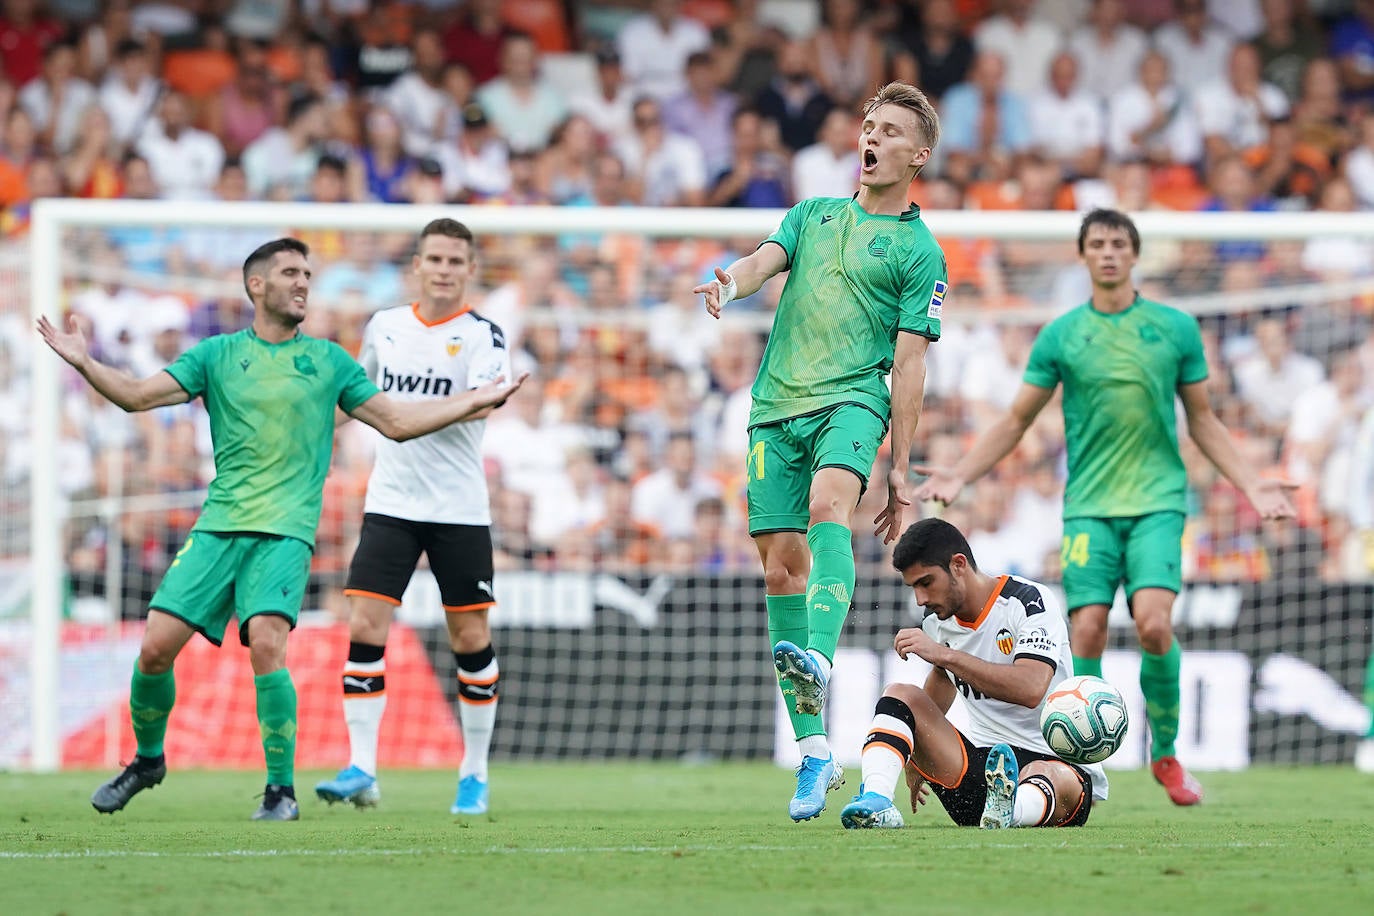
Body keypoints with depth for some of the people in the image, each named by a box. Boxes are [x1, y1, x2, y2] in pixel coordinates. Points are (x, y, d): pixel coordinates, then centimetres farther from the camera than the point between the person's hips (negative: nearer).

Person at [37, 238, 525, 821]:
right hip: (218, 526, 2)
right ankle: (148, 759, 20)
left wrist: (479, 400, 9)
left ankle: (282, 789, -12)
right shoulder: (218, 355, 10)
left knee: (266, 642, -23)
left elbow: (398, 422, 14)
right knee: (156, 645, -6)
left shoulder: (327, 360, 11)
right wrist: (83, 363, -10)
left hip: (285, 531, -2)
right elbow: (137, 395, 5)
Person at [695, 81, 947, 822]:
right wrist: (731, 284, -22)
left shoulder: (919, 250, 7)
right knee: (782, 570, -1)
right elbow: (765, 261, 3)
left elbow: (909, 362, 1)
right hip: (777, 404, 4)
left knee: (828, 504, -34)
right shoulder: (814, 214, 21)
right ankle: (813, 750, 4)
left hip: (852, 399, -4)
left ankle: (818, 659, -54)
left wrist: (900, 469, -3)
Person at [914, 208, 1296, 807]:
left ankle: (1166, 753, -1)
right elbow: (1016, 421, 12)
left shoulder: (1175, 328, 6)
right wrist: (959, 475, 3)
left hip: (1158, 501, -1)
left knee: (1153, 622, -19)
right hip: (1089, 506, 1)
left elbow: (1202, 421, 13)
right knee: (1087, 631, -10)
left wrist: (1252, 485, 6)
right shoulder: (1061, 335, 6)